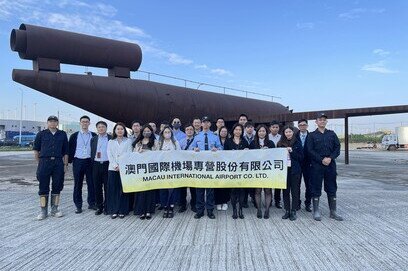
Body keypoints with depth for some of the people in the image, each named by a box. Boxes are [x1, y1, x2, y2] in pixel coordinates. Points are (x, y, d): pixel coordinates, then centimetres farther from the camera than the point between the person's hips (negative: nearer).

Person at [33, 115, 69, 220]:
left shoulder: (62, 135, 8)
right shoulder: (41, 134, 6)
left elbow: (65, 151, 9)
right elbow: (36, 149, 11)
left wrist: (65, 164, 4)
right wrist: (39, 162, 7)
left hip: (58, 162, 1)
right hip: (44, 162, -1)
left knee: (57, 187, 6)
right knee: (43, 187, 2)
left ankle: (54, 209, 19)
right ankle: (43, 211, 12)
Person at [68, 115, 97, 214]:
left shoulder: (94, 135, 6)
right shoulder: (74, 136, 6)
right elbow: (70, 149, 6)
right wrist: (69, 160, -1)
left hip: (90, 161, 0)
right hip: (78, 161, 0)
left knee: (91, 183, 4)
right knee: (78, 184, 4)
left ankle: (91, 203, 17)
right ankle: (78, 205, 13)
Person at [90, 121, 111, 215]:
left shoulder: (111, 139, 2)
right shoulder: (93, 139, 13)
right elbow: (92, 152, 12)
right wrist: (92, 162, 1)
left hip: (107, 164, -3)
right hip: (96, 164, 3)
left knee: (107, 186, 2)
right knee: (97, 187, 6)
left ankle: (107, 207, 13)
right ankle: (99, 207, 16)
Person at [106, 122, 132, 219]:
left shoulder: (128, 141, 8)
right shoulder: (111, 142, 14)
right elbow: (109, 155, 5)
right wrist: (115, 166, -9)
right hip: (113, 168, 2)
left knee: (123, 190, -2)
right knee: (112, 189, 0)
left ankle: (122, 210, 5)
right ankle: (113, 210, 8)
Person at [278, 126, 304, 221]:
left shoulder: (297, 143, 1)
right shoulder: (280, 143, 6)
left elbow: (301, 157, -3)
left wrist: (291, 151, -13)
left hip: (294, 170, -2)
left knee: (295, 191, 3)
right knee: (285, 191, 8)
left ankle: (293, 211, 13)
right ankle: (287, 211, 17)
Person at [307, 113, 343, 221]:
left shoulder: (332, 134, 10)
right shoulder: (312, 135, 2)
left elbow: (337, 148, 5)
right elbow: (310, 150, -5)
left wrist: (330, 158, -11)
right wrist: (322, 160, -14)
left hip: (331, 165, 3)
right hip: (317, 165, -3)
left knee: (332, 189, 8)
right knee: (316, 189, 1)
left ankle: (333, 212, 18)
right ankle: (316, 211, 11)